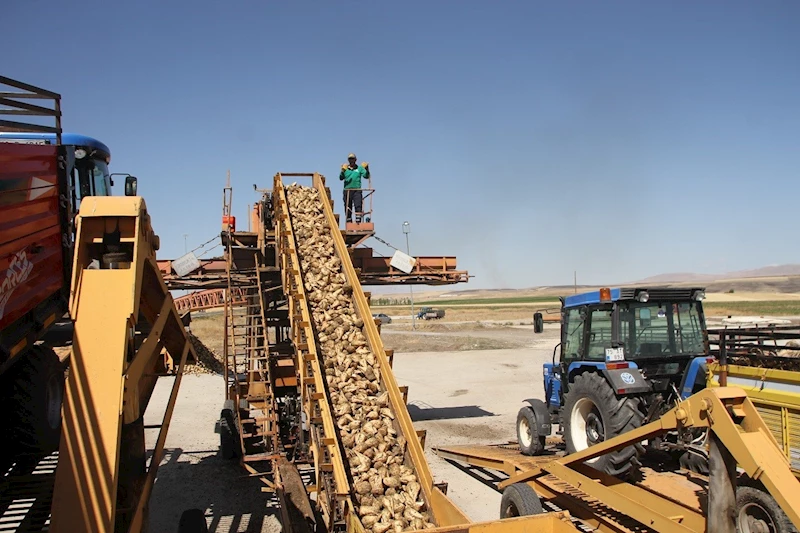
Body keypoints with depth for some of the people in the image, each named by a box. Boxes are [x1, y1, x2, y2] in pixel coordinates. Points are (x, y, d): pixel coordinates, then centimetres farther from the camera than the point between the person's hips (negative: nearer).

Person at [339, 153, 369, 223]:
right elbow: (341, 178, -3)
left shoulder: (359, 168, 12)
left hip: (357, 190, -1)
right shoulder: (345, 169, 11)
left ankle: (358, 221, -18)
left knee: (358, 206, -16)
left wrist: (366, 169, -16)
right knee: (348, 208, 3)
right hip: (347, 190, 1)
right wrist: (343, 171, -23)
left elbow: (366, 176, 1)